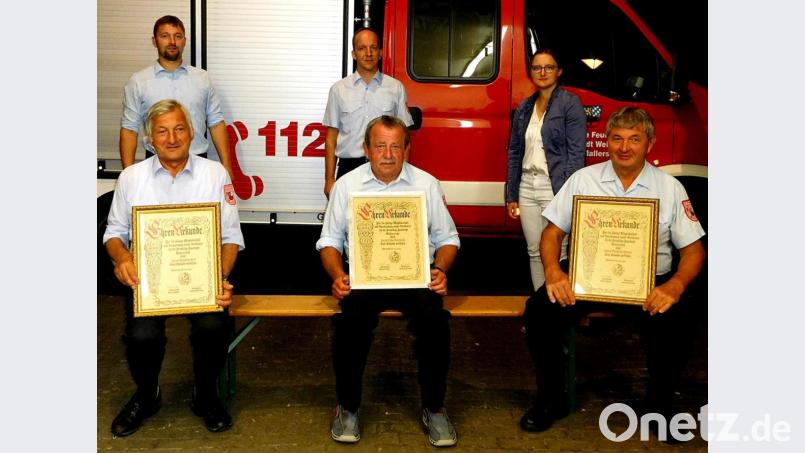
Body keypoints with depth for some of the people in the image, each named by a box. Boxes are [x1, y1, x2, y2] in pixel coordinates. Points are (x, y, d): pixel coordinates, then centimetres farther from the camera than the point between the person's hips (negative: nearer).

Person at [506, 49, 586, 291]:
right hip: (527, 186, 6)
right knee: (534, 251, 10)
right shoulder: (524, 108, 14)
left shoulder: (570, 103, -2)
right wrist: (511, 195, 11)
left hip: (555, 187, -6)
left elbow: (576, 152, -9)